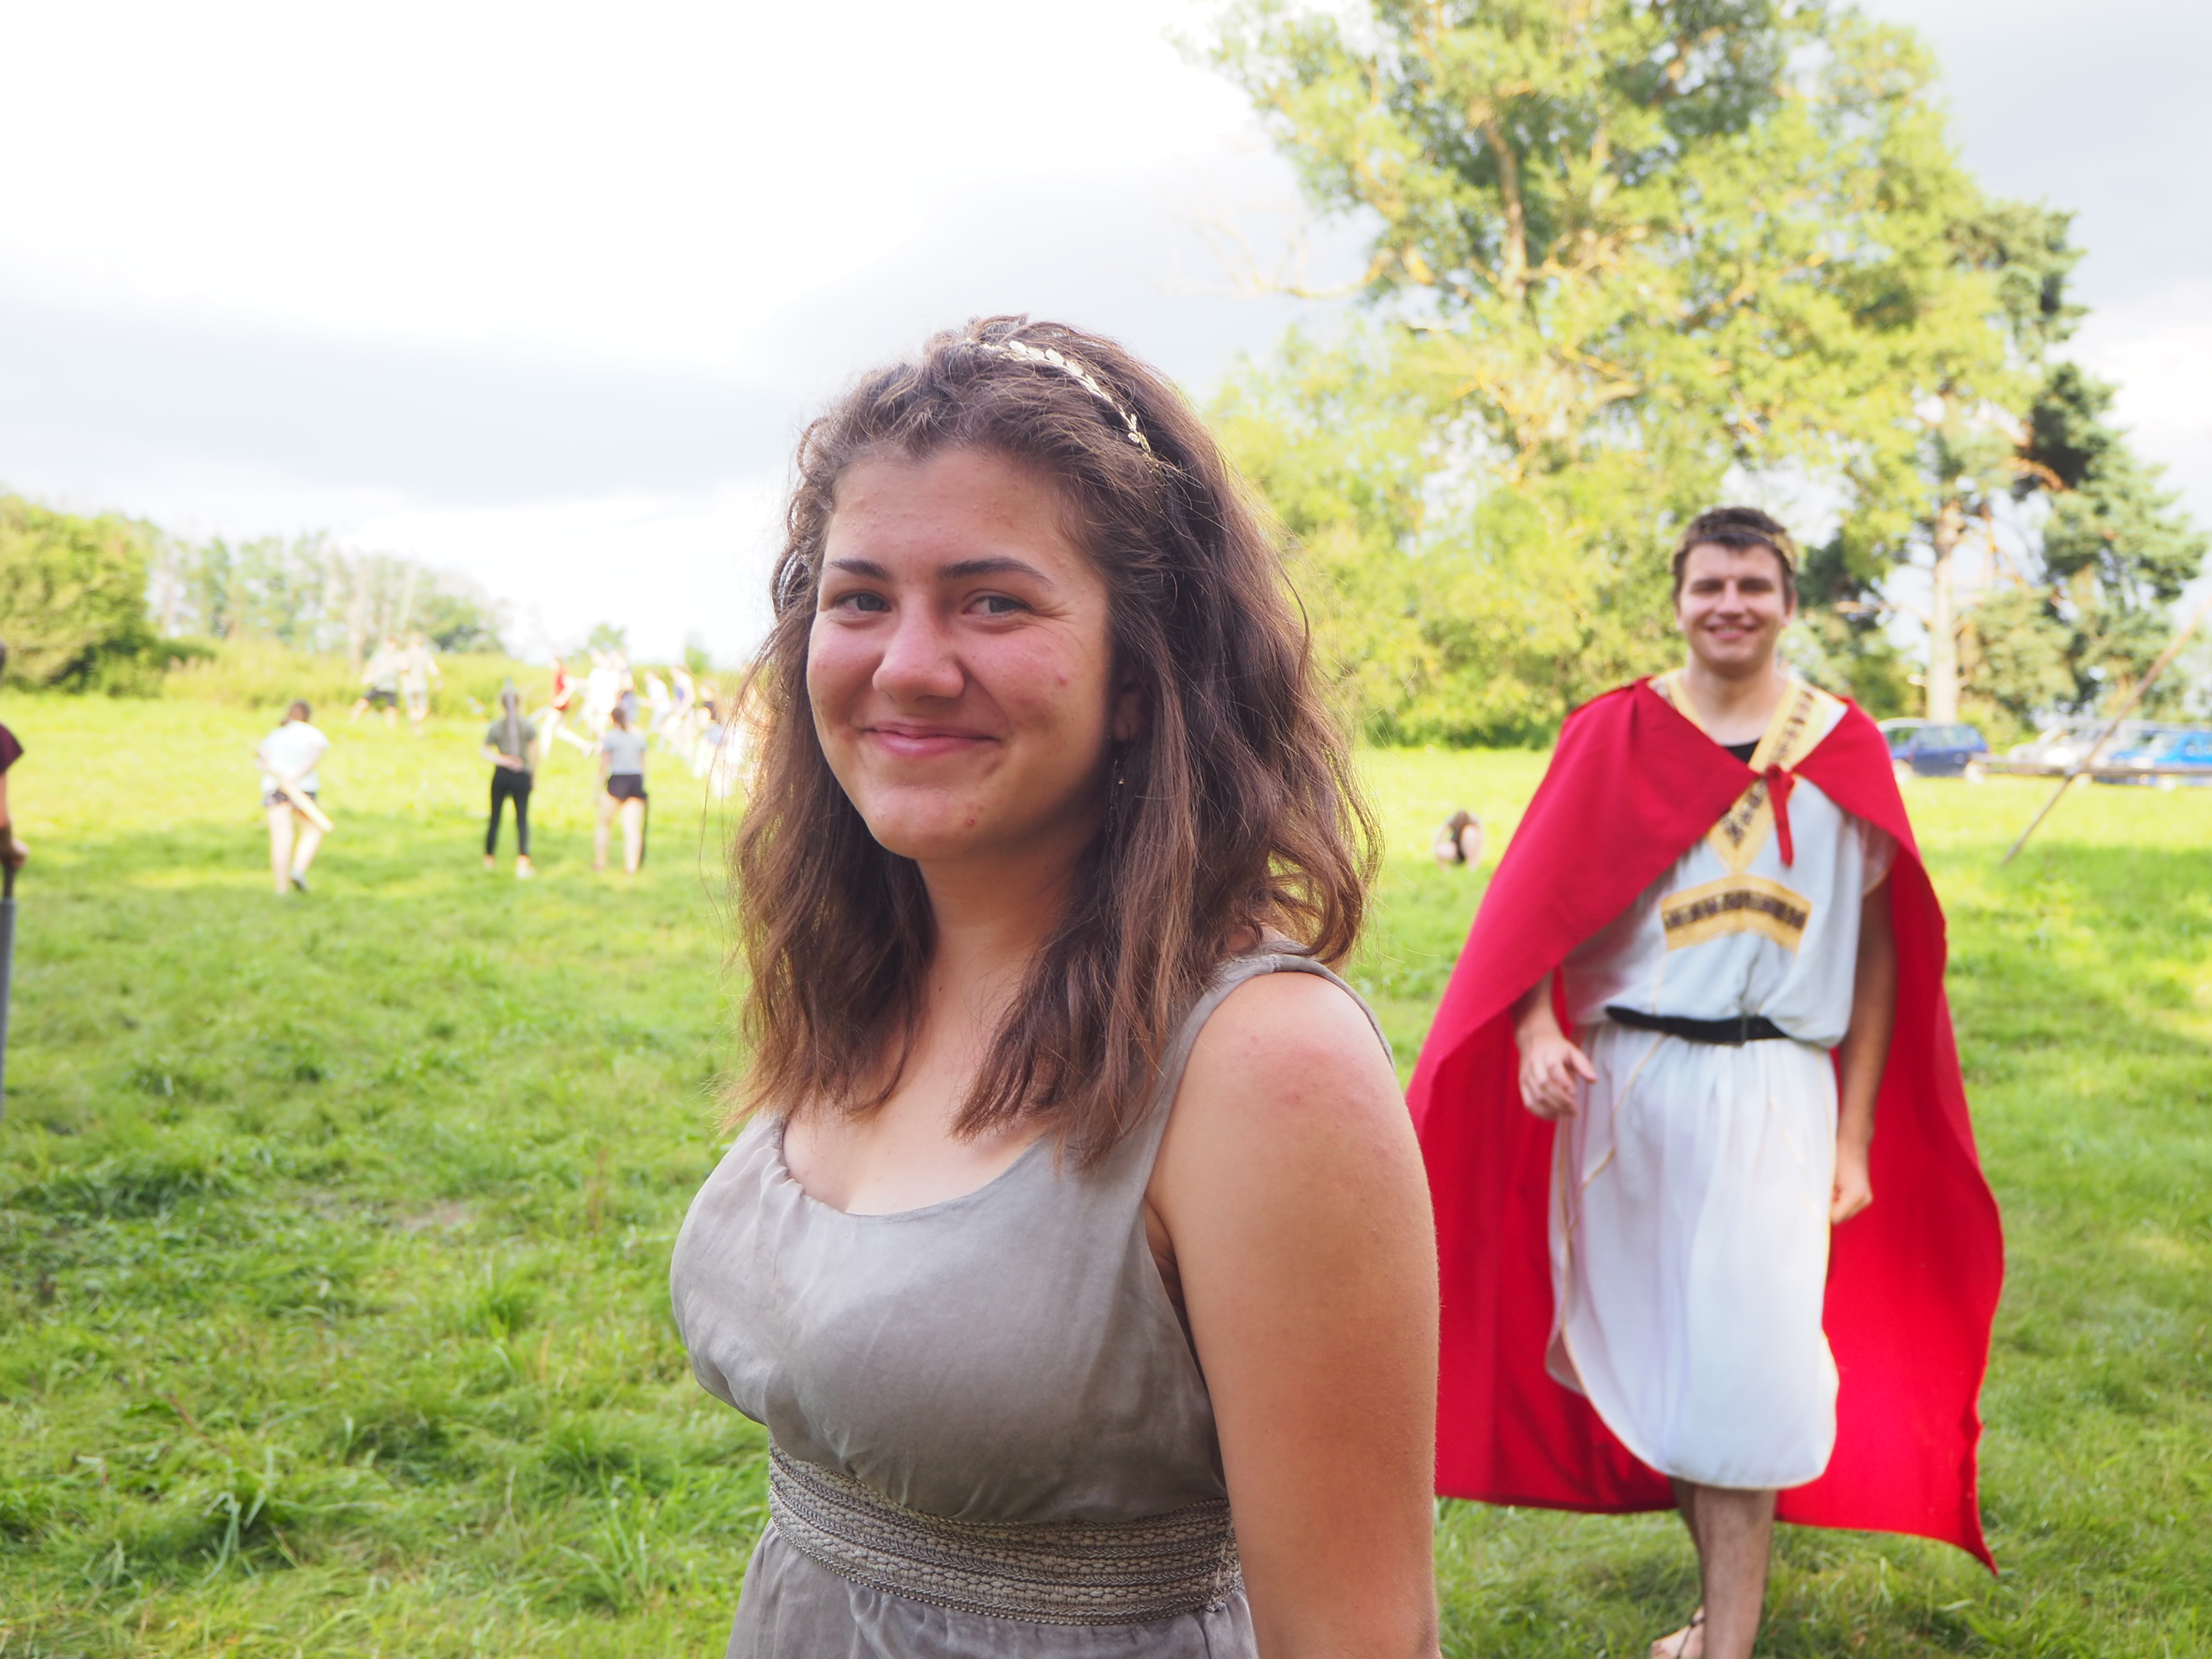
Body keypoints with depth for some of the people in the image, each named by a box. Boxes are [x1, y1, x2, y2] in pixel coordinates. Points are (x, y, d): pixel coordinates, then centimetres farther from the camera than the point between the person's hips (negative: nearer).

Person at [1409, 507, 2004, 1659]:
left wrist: (1854, 1134, 3)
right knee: (1653, 1350, 10)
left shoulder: (1844, 751, 6)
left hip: (1773, 1091, -1)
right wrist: (1537, 1030, -18)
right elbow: (1540, 905, 0)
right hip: (1624, 1083, 1)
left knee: (1741, 1371, -7)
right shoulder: (1614, 734, 5)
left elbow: (1878, 948, 7)